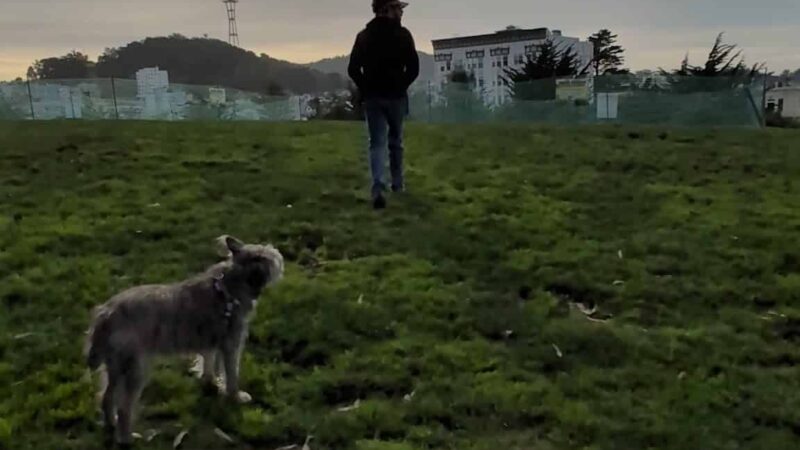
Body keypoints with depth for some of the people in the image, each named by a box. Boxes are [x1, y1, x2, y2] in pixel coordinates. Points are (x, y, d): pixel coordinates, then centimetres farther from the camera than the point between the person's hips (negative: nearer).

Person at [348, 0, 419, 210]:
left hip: (372, 98, 1)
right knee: (395, 141, 15)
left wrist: (365, 89, 10)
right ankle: (397, 183, 26)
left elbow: (353, 69, -2)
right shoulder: (402, 34, -5)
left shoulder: (364, 35, 3)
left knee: (377, 143, -1)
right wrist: (401, 86, 6)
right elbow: (413, 68, -10)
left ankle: (378, 188, -17)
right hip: (396, 96, -1)